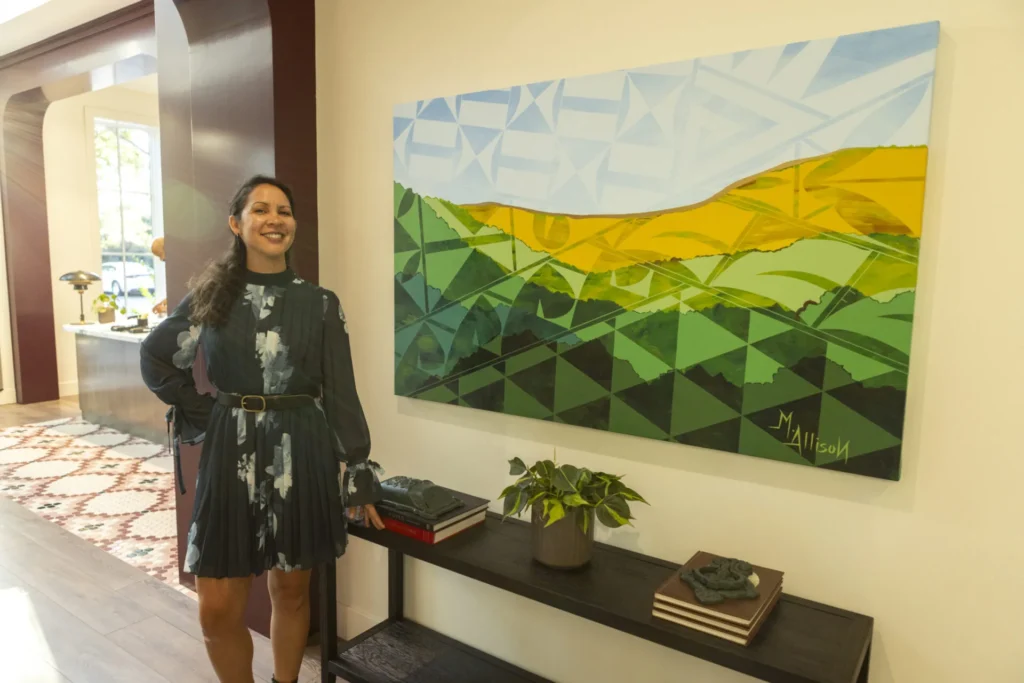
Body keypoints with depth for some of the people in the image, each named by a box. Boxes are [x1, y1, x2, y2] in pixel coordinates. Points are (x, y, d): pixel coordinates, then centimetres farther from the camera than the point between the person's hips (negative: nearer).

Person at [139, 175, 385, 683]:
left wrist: (360, 479, -2)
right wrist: (202, 415, 4)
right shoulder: (211, 295, 2)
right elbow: (156, 359, 16)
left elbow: (341, 394, -1)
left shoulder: (320, 304, -1)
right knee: (217, 610, 5)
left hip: (303, 456, 0)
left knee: (291, 591, 14)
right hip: (230, 455, 1)